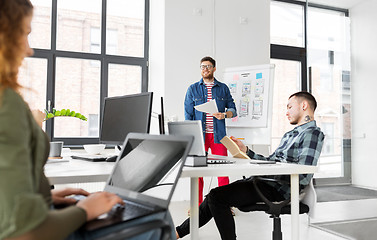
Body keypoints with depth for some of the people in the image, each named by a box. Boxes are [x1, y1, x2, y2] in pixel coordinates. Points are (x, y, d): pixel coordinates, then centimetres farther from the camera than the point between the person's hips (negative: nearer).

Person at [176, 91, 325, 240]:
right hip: (262, 180, 9)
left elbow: (303, 176, -20)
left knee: (216, 196, -16)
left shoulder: (313, 133, -7)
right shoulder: (289, 135, 24)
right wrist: (245, 151, 13)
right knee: (214, 197, 5)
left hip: (276, 189, -9)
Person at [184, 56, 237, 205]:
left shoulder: (223, 88, 11)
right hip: (199, 135, 0)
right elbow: (188, 115, 5)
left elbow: (232, 109, 12)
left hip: (218, 135, 0)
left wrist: (224, 115, -10)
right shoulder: (193, 89, 9)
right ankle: (198, 204, 15)